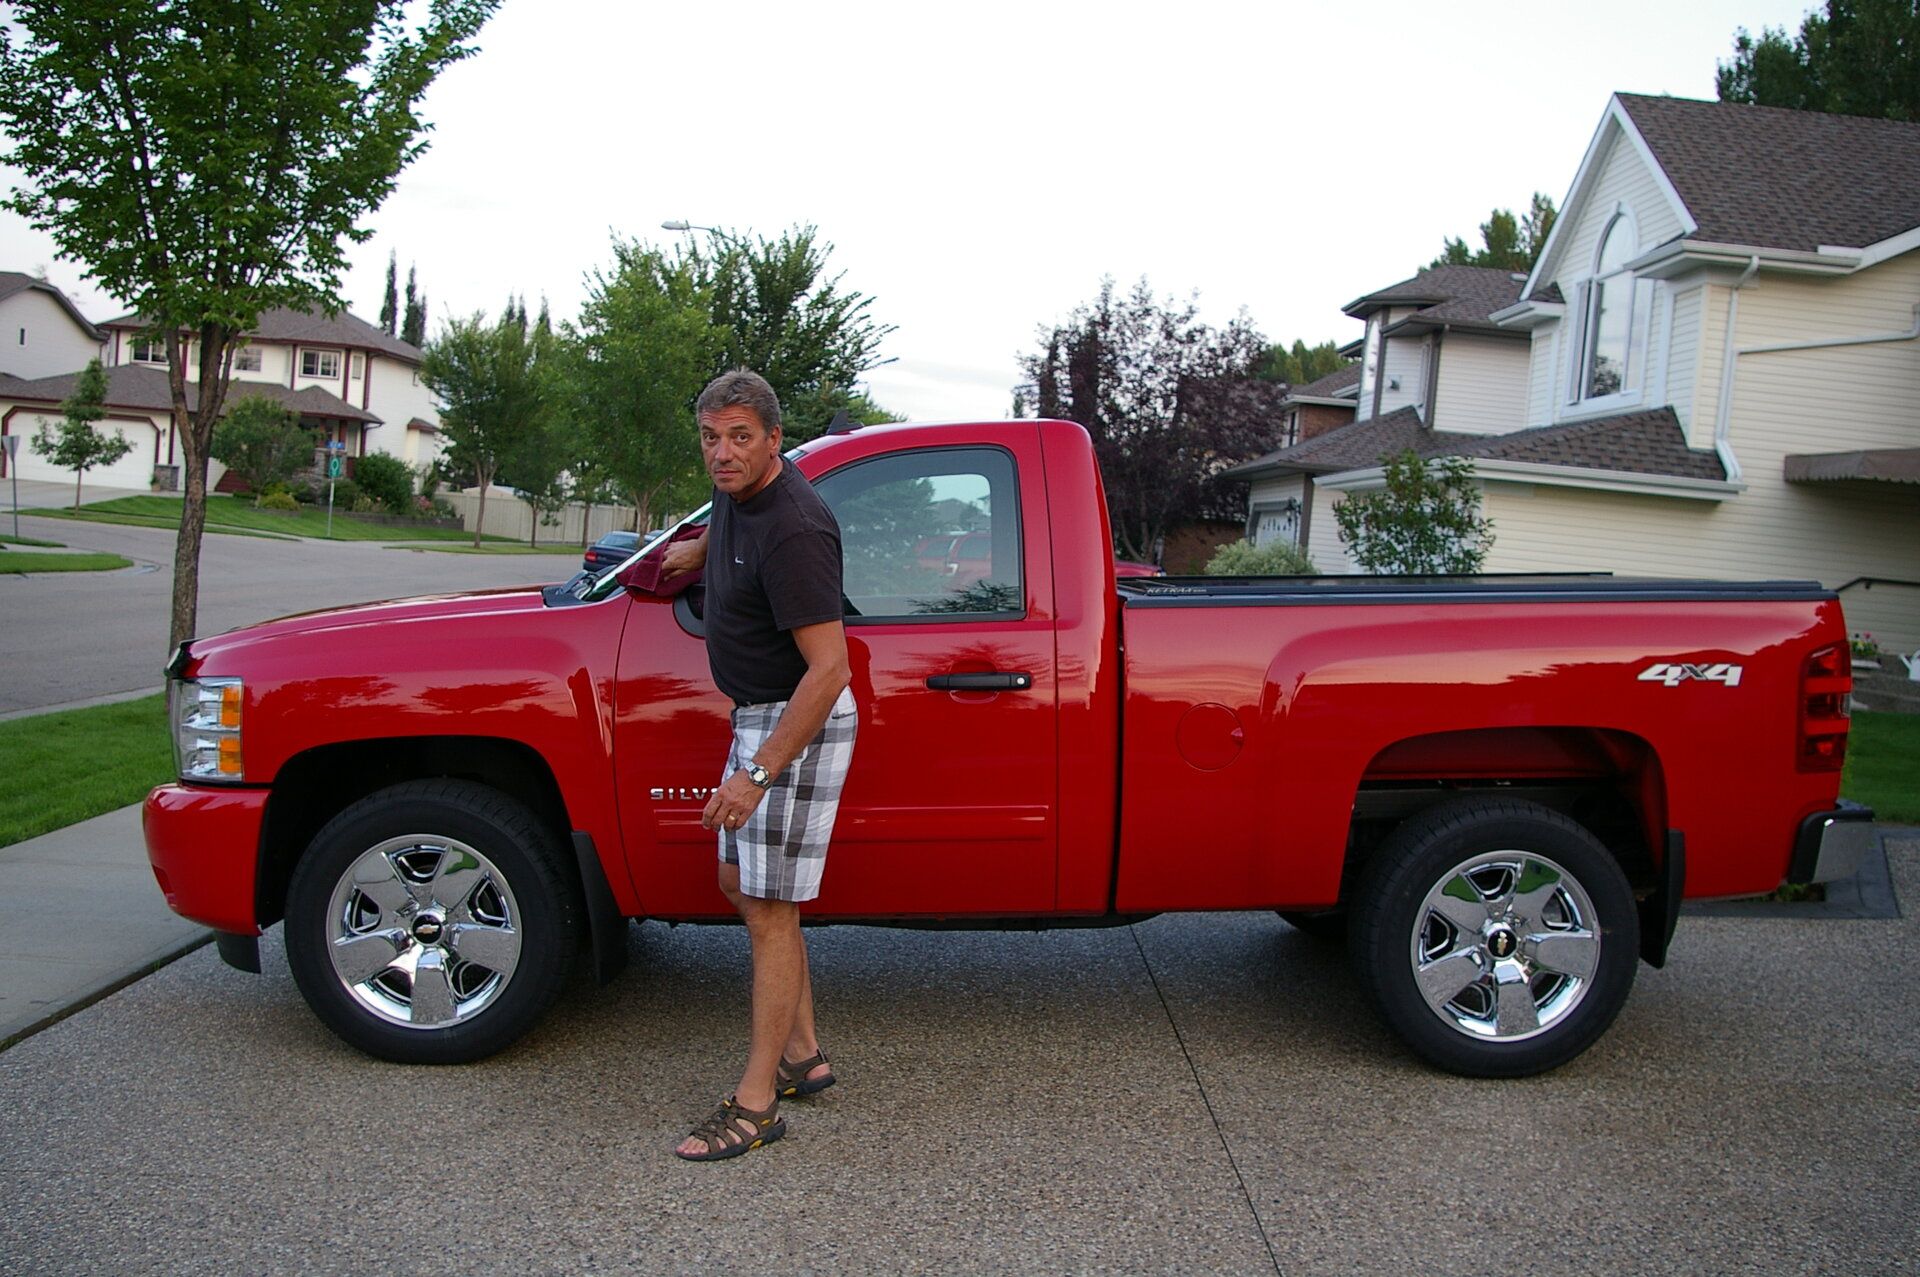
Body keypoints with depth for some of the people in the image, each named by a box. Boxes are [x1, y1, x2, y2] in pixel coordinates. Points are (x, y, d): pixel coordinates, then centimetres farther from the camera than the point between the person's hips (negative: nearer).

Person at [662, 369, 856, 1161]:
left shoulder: (793, 531, -27)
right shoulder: (736, 490, 2)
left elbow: (828, 669, -30)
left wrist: (758, 774, -32)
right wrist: (697, 549, 35)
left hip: (799, 724, -10)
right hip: (756, 716, 10)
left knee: (770, 911, -5)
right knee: (740, 880, 16)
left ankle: (756, 1104, 5)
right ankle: (803, 1054, 27)